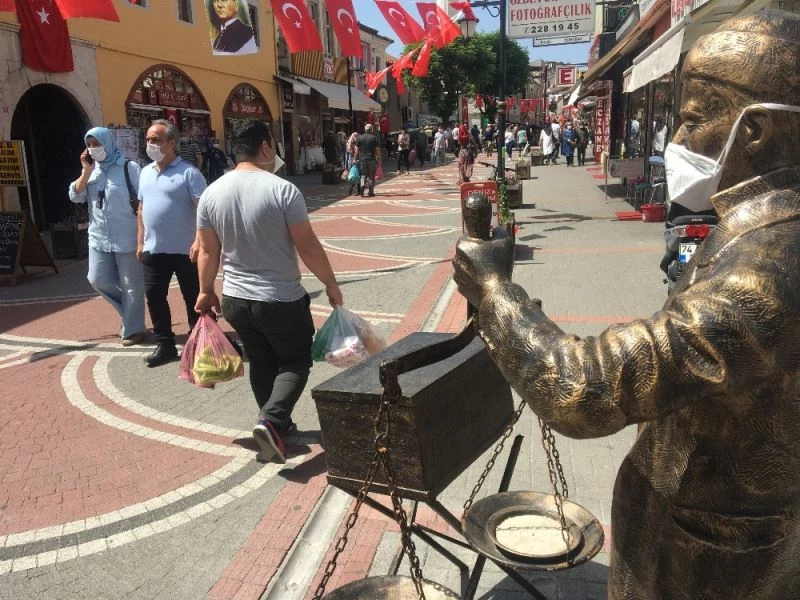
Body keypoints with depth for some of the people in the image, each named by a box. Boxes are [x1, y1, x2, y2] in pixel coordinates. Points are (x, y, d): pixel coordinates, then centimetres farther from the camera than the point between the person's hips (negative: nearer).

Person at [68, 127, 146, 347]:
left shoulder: (129, 167, -8)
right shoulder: (91, 169, 10)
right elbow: (75, 196, 4)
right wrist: (86, 171, -6)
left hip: (127, 238, -6)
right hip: (99, 238, 6)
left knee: (131, 285, 2)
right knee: (97, 280, 9)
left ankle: (132, 330, 15)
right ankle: (130, 311, 30)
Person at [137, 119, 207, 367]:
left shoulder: (188, 173, -10)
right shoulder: (145, 173, 12)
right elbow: (142, 208, 17)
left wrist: (199, 241, -25)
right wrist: (140, 241, 14)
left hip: (184, 250, -6)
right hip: (154, 250, 6)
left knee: (193, 299, 6)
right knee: (153, 296, 8)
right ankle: (164, 344, 21)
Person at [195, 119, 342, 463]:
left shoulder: (211, 193, -1)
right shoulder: (283, 190, -16)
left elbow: (207, 252, 5)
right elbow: (308, 247, -13)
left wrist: (206, 291, 19)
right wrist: (331, 284, -1)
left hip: (236, 300, 5)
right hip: (283, 300, -5)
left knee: (261, 364, 20)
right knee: (296, 361, 12)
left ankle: (278, 425, 31)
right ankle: (271, 421, -8)